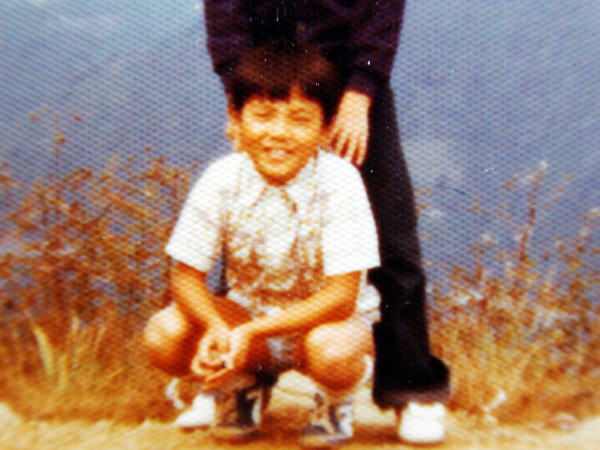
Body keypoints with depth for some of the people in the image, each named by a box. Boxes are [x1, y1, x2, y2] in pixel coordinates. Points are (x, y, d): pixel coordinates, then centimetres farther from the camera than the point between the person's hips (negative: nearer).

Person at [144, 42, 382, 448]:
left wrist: (250, 333, -34)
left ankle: (336, 400, 3)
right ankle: (243, 384, 12)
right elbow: (187, 276, -10)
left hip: (325, 318, -3)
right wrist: (218, 329, -33)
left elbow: (341, 296, -25)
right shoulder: (223, 181, -15)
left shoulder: (338, 182, -24)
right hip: (248, 309, 3)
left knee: (331, 352, -37)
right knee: (163, 336, -22)